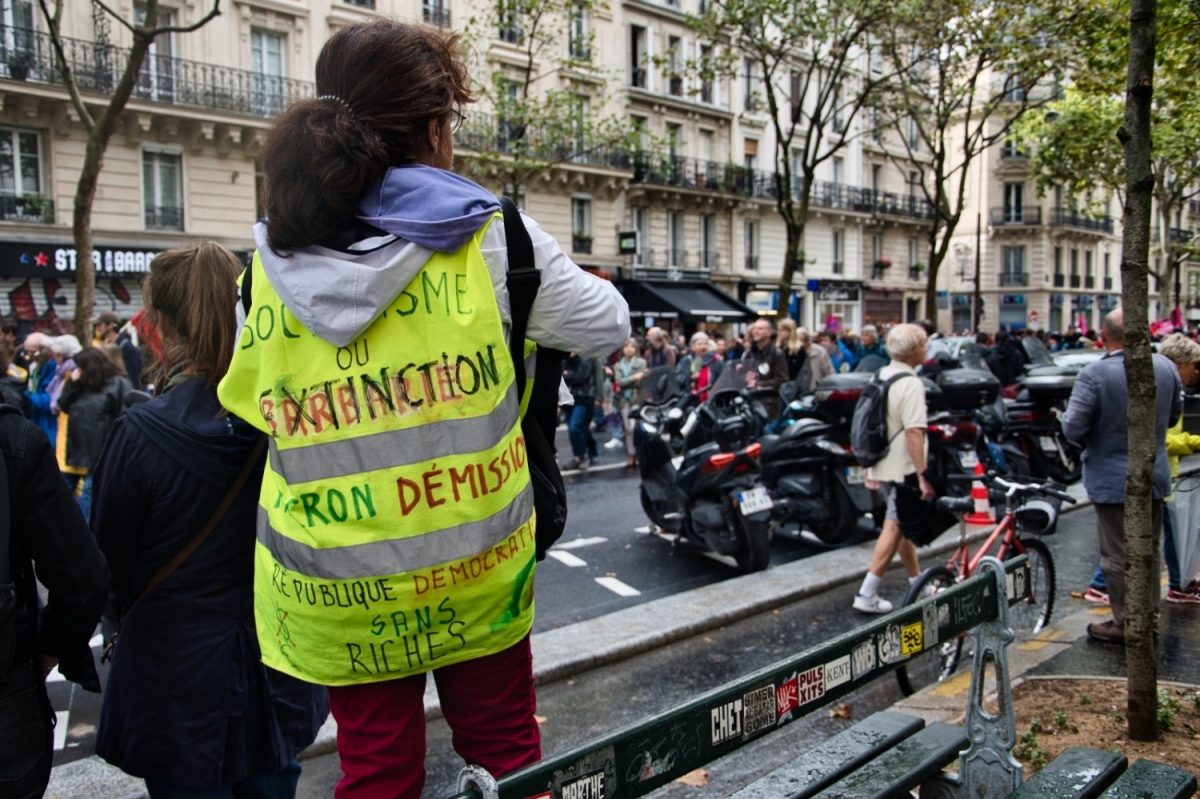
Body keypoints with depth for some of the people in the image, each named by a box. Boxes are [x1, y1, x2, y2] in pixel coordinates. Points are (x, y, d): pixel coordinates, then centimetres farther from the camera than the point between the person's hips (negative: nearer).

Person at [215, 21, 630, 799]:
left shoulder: (272, 261, -2)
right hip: (477, 566, -2)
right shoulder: (486, 233, -10)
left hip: (334, 589, 3)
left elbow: (251, 406, 7)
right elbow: (606, 328, 0)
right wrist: (601, 287, 22)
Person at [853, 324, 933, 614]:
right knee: (894, 529, -4)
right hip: (903, 468, -9)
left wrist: (870, 464, 21)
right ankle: (867, 595, -4)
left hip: (883, 464, 9)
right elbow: (913, 432, -25)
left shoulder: (880, 377, 10)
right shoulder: (911, 384, -18)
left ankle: (918, 583, 33)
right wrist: (923, 475, -24)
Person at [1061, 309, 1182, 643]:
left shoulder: (1094, 374, -22)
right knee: (1148, 552, 19)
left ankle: (1125, 624, 14)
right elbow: (1174, 415, 11)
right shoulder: (1165, 367, -3)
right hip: (1155, 476, 6)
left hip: (1112, 480, -6)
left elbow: (1073, 429, -21)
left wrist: (1092, 441, 1)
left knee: (1117, 556, 6)